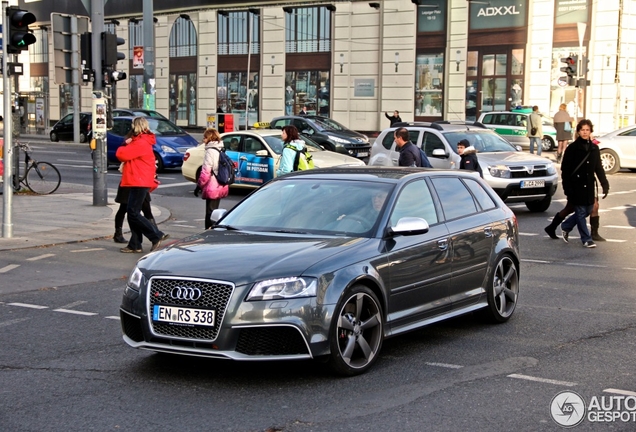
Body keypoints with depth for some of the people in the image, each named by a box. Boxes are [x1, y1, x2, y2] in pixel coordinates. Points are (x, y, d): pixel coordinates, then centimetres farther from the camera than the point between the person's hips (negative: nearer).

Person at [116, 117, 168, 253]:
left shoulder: (140, 143, -15)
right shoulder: (144, 142, 19)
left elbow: (121, 155, -17)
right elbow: (128, 153, 21)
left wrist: (125, 145, 2)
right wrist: (127, 144, 4)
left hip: (139, 183, -10)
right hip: (138, 182, 10)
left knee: (133, 214, -10)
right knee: (133, 213, 10)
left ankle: (156, 236, -8)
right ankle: (135, 245, 11)